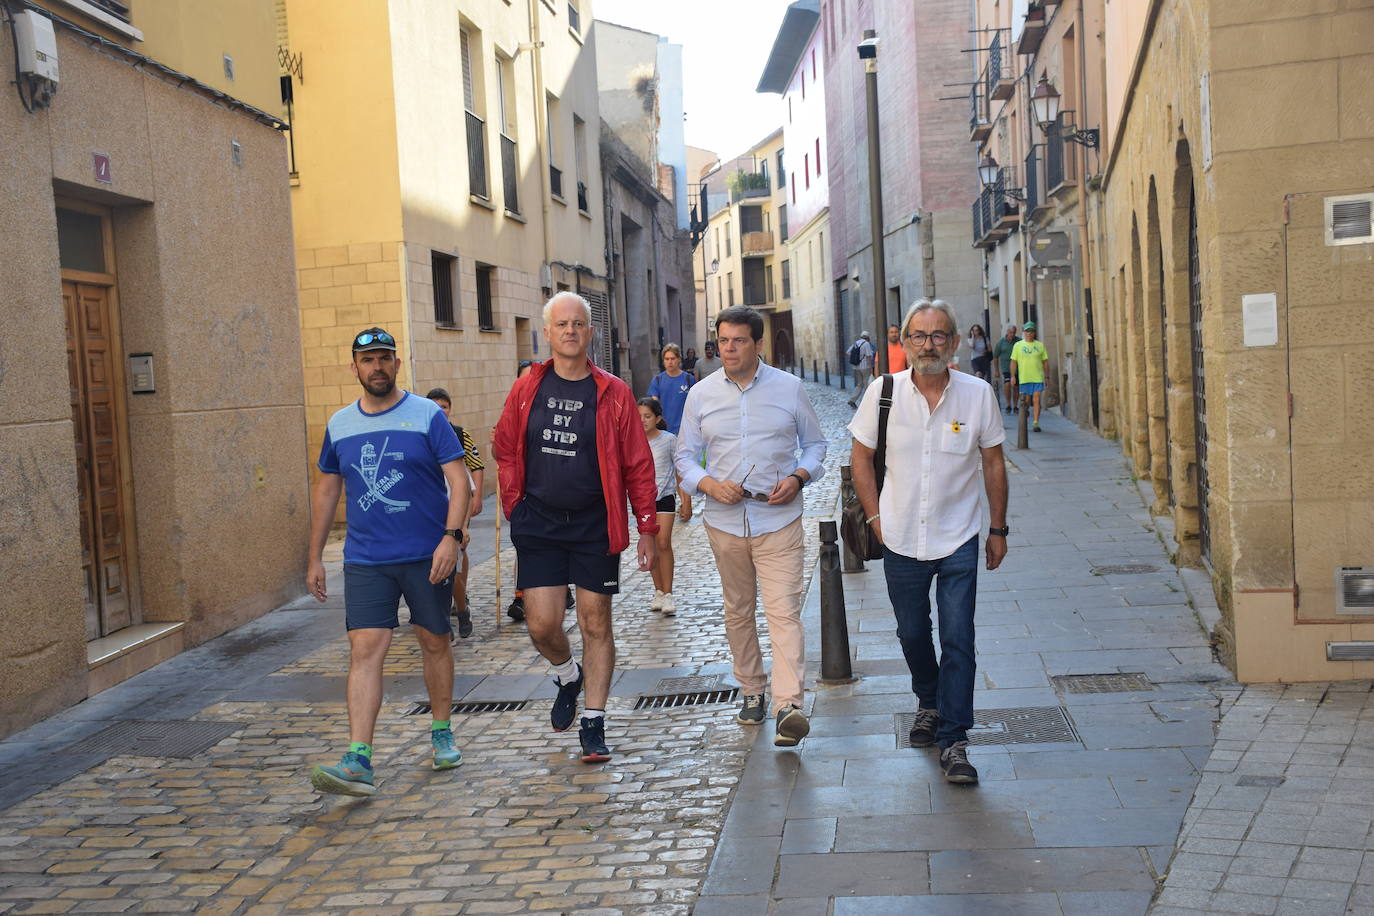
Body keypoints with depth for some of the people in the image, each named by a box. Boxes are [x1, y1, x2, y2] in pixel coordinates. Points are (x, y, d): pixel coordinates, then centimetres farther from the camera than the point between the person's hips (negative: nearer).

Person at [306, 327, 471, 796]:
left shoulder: (427, 415, -3)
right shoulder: (339, 425, 8)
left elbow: (458, 479, -7)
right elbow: (327, 490, 16)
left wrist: (452, 536, -20)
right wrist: (315, 557, 15)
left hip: (426, 555, -2)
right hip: (364, 560, 2)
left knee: (434, 641, 10)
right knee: (365, 650, -8)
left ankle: (442, 733, 29)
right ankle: (358, 761, -12)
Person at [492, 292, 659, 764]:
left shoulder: (613, 393, -3)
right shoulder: (527, 388, 3)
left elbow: (638, 465, 0)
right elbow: (504, 449, 14)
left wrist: (647, 527, -2)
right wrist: (515, 505, 7)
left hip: (594, 526, -1)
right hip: (538, 525, 2)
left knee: (596, 625, 3)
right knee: (542, 625, -2)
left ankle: (593, 725, 16)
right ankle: (567, 677, 32)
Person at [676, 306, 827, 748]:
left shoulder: (789, 387, 2)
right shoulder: (700, 395, 5)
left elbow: (815, 443, 10)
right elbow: (686, 456, 9)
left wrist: (798, 478, -10)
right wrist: (709, 484, -12)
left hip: (778, 518, -2)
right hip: (725, 521, 3)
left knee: (784, 610, -12)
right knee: (738, 611, 13)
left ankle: (788, 706, -18)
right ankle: (751, 691, 29)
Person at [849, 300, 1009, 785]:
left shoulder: (978, 394, -6)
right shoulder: (883, 393, -7)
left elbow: (993, 463, 4)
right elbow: (860, 457, 5)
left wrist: (998, 529, 7)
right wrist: (876, 517, 0)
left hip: (959, 541, -1)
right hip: (902, 540, 1)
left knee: (958, 640, -5)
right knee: (912, 633, 16)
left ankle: (953, 742, 2)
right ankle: (929, 704, 42)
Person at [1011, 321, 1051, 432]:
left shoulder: (1040, 345, 9)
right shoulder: (1018, 346, 7)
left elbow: (1045, 361, 12)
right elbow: (1014, 362, 6)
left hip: (1038, 377, 0)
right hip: (1024, 378, 0)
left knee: (1036, 400, -9)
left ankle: (1035, 422, -9)